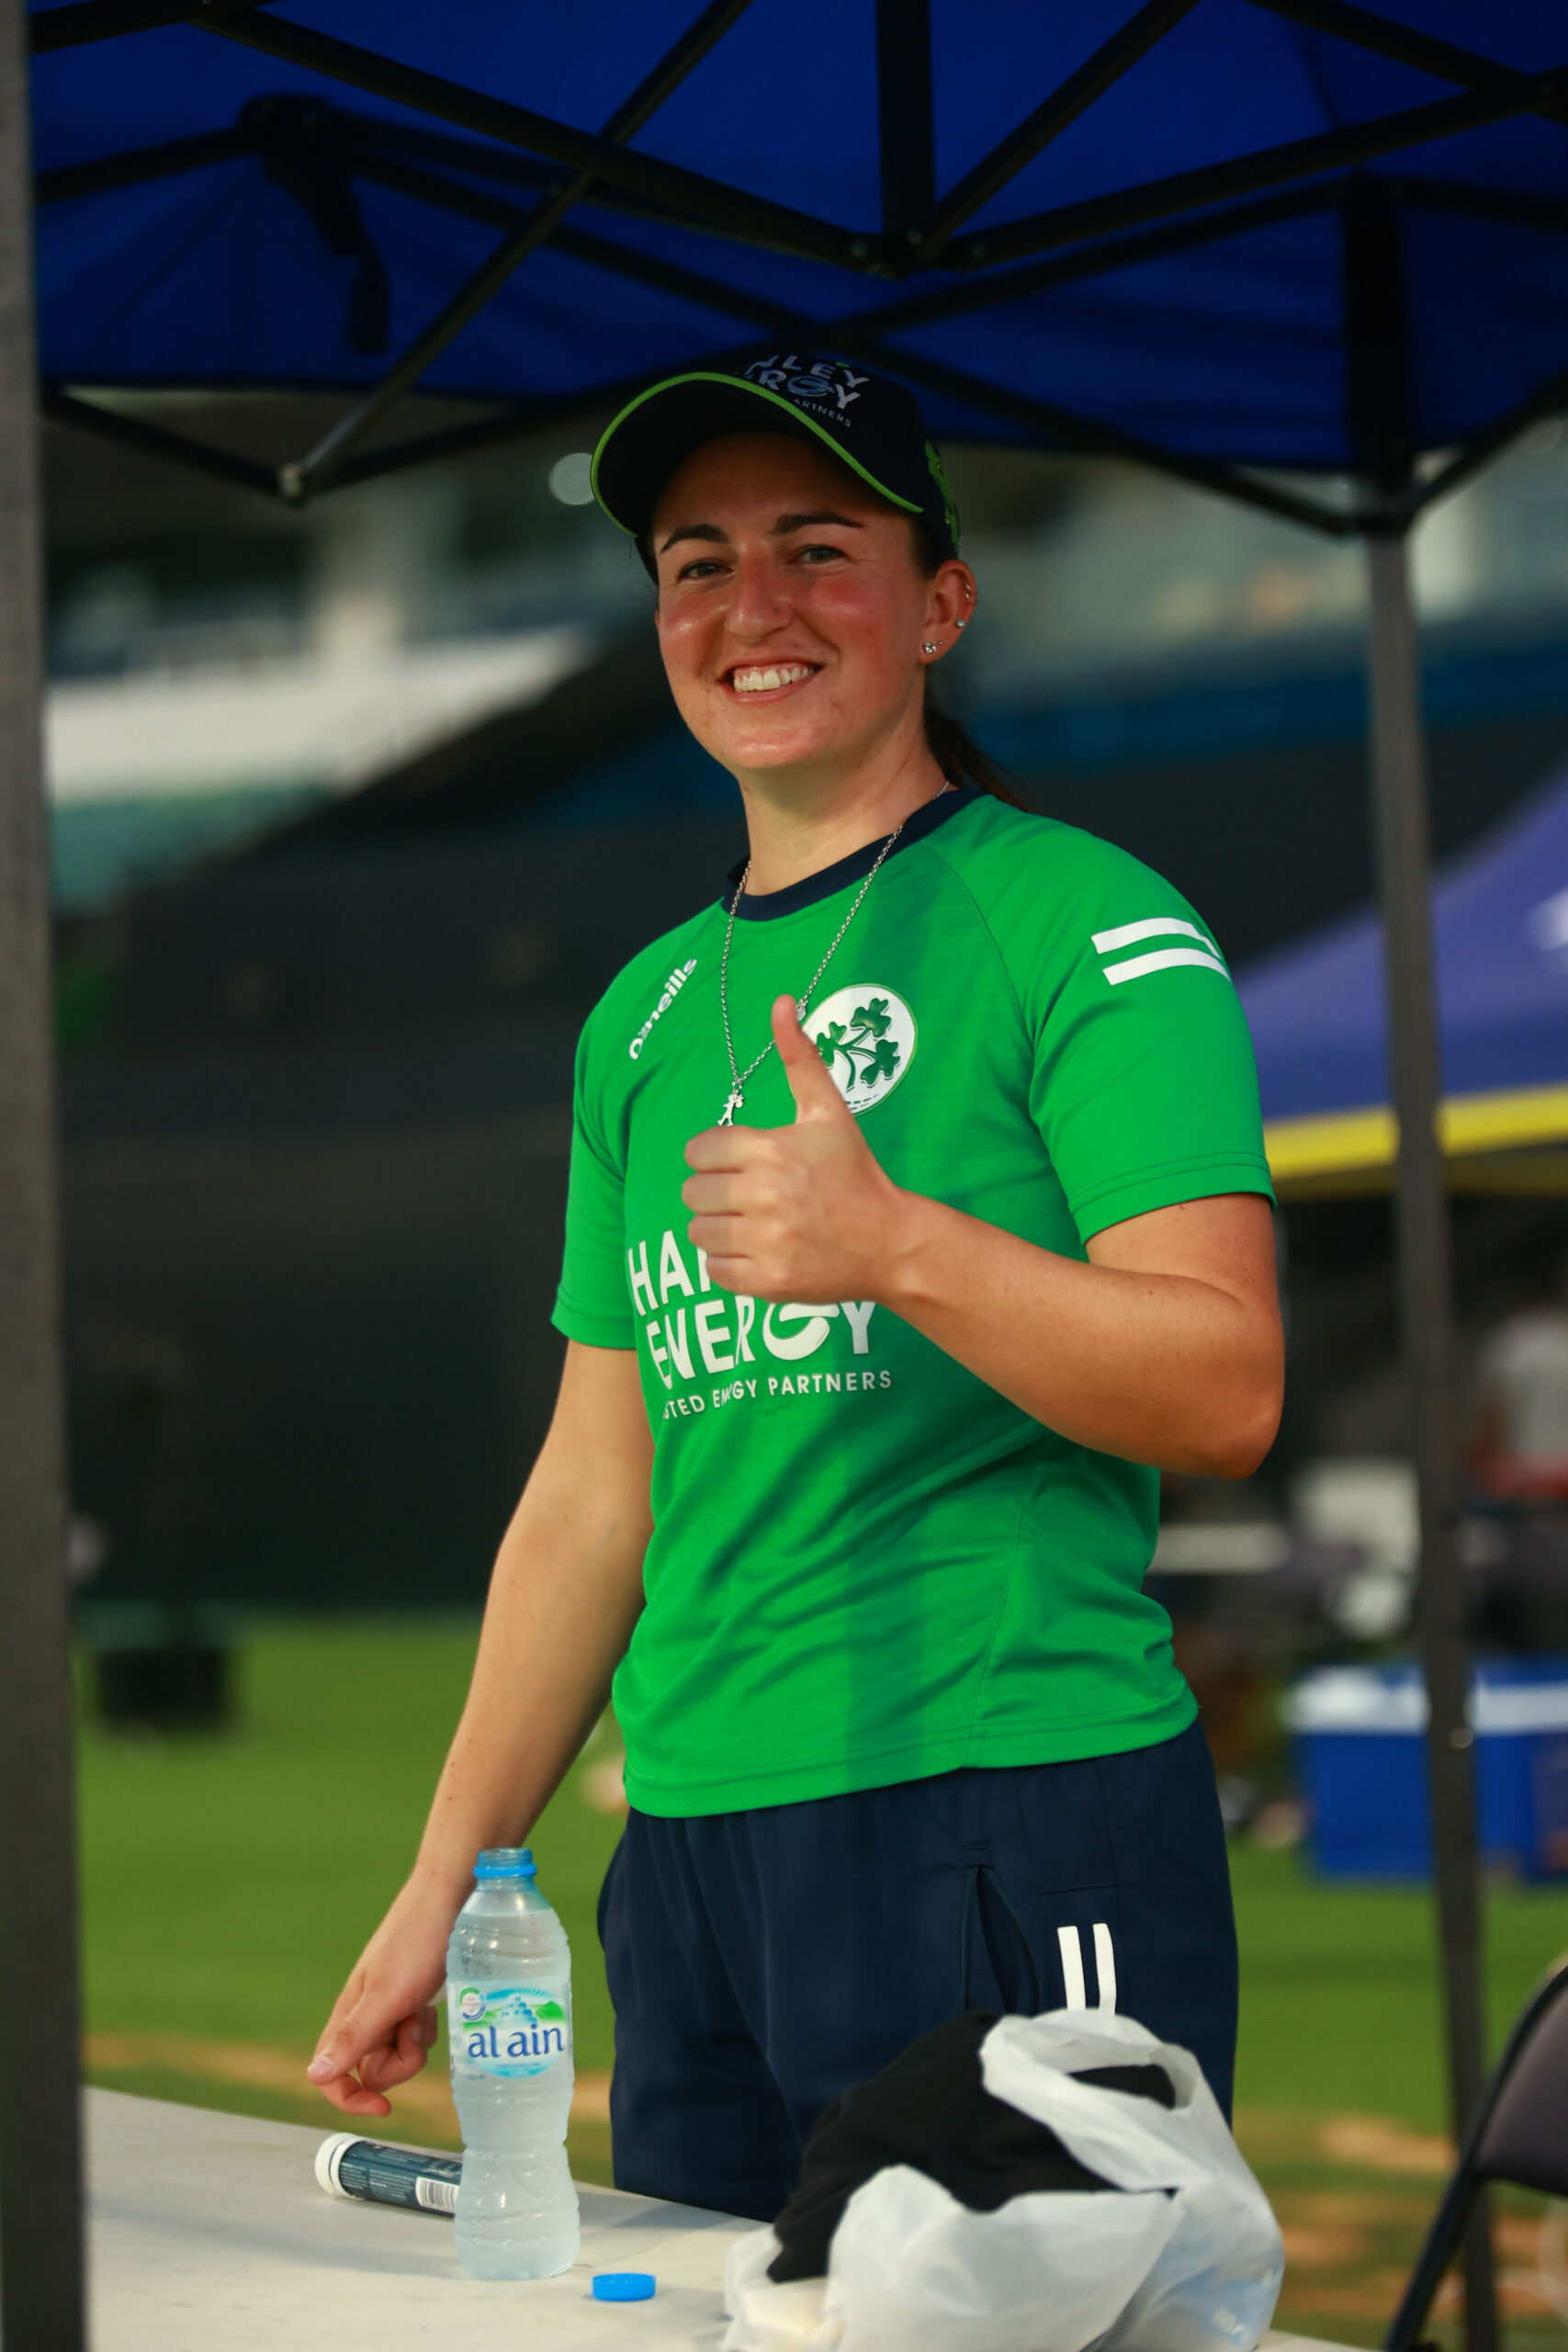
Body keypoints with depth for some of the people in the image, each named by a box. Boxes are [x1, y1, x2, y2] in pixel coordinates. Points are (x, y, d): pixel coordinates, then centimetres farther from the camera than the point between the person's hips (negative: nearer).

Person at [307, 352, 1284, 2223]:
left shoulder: (1083, 928, -4)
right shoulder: (646, 1014, 17)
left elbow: (1224, 1396, -13)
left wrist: (895, 1244, -27)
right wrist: (449, 1875, 16)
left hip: (1014, 1828, -6)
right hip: (694, 1850, 7)